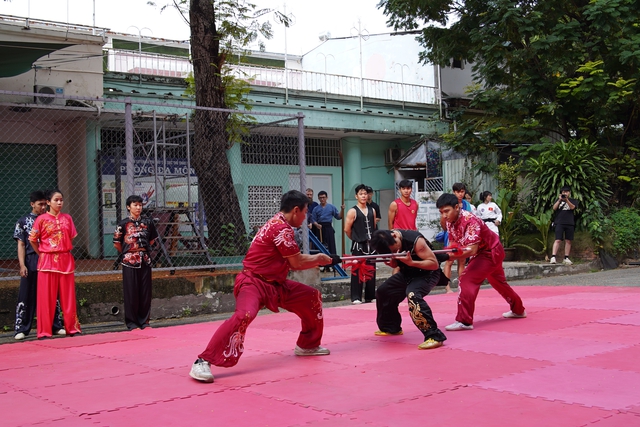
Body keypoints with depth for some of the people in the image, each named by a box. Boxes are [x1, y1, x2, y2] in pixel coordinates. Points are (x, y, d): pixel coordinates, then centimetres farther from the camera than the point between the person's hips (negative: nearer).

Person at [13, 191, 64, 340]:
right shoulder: (23, 221, 4)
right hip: (31, 264, -2)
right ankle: (21, 329, 6)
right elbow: (21, 245, 1)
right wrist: (22, 265, -8)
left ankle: (56, 326, 16)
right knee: (26, 297, 1)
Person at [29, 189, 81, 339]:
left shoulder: (67, 218, 7)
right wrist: (42, 255, 1)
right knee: (47, 298, 1)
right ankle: (44, 331, 9)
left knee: (68, 297, 8)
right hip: (48, 261, -3)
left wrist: (65, 252, 6)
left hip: (66, 260, 3)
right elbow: (33, 240, 0)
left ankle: (72, 328, 18)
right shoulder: (42, 219, -4)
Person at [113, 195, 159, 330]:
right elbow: (116, 244, 2)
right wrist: (127, 253, 8)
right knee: (131, 292, 2)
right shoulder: (123, 224, -4)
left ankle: (144, 321, 16)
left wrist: (144, 250, 11)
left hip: (145, 261, 3)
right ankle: (132, 323, 10)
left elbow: (152, 239, 17)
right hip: (129, 262, -3)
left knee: (145, 292, 6)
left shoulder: (148, 222, 5)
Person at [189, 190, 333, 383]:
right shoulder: (281, 228, -19)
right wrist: (318, 259, 2)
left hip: (274, 284, 11)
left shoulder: (279, 224, 12)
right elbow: (297, 262, -14)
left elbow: (293, 261, 18)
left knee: (312, 297, 17)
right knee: (244, 315, -37)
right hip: (254, 283, -11)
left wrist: (316, 259, 13)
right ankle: (202, 362, -34)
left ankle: (308, 345, 34)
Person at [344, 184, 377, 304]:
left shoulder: (372, 211, 9)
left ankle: (370, 296, 17)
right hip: (358, 245, -5)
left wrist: (372, 239, 13)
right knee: (357, 271, -5)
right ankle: (356, 297, -1)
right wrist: (356, 238, 4)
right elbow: (347, 229, -6)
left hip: (371, 245, 5)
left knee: (371, 271, 9)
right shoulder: (353, 211, -7)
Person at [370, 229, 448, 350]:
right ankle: (391, 328, 32)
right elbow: (395, 263, 4)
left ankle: (434, 336, -32)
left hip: (427, 273, -8)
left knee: (413, 296, -33)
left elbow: (434, 264, -29)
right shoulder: (387, 243, -12)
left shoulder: (414, 240, -33)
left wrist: (411, 262, -40)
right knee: (383, 292, 10)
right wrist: (390, 262, -21)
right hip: (407, 273, 8)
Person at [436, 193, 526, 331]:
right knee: (498, 282, 26)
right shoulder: (449, 221, -9)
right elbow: (453, 243, -3)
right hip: (482, 253, 10)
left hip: (491, 252, -10)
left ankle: (464, 321, -21)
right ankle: (518, 310, 47)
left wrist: (451, 256, -53)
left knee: (467, 281, -22)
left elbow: (472, 249, -41)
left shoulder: (470, 220, -34)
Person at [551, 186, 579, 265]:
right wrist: (559, 200, -11)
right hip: (559, 222, -1)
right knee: (558, 240, -11)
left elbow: (572, 207, -7)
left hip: (570, 223, 1)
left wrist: (566, 199, -19)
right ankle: (553, 257, -18)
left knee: (568, 241, 3)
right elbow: (554, 208, 1)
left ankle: (566, 258, 8)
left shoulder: (573, 201, 13)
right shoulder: (558, 200, 16)